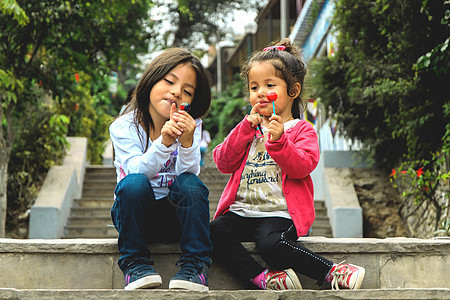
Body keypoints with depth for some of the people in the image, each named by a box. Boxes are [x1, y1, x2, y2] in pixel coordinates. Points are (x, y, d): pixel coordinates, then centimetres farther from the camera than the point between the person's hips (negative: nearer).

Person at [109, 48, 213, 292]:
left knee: (190, 184, -28)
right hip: (136, 215, -1)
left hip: (178, 215, 1)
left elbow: (189, 172, -15)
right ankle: (136, 265, -21)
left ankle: (194, 265, -22)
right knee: (134, 184, -31)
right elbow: (137, 171, -22)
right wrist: (164, 143, -38)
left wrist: (187, 142, -34)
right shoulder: (124, 127, -8)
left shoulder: (190, 127, -2)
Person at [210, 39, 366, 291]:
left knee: (271, 243, -33)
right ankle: (262, 278, -25)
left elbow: (302, 167, -11)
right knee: (216, 231, -24)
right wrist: (247, 127, -3)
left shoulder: (302, 130, 7)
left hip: (279, 212, -5)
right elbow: (224, 163, 6)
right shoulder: (248, 129, 20)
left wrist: (279, 140, -24)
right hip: (241, 211, 5)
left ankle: (334, 273, -20)